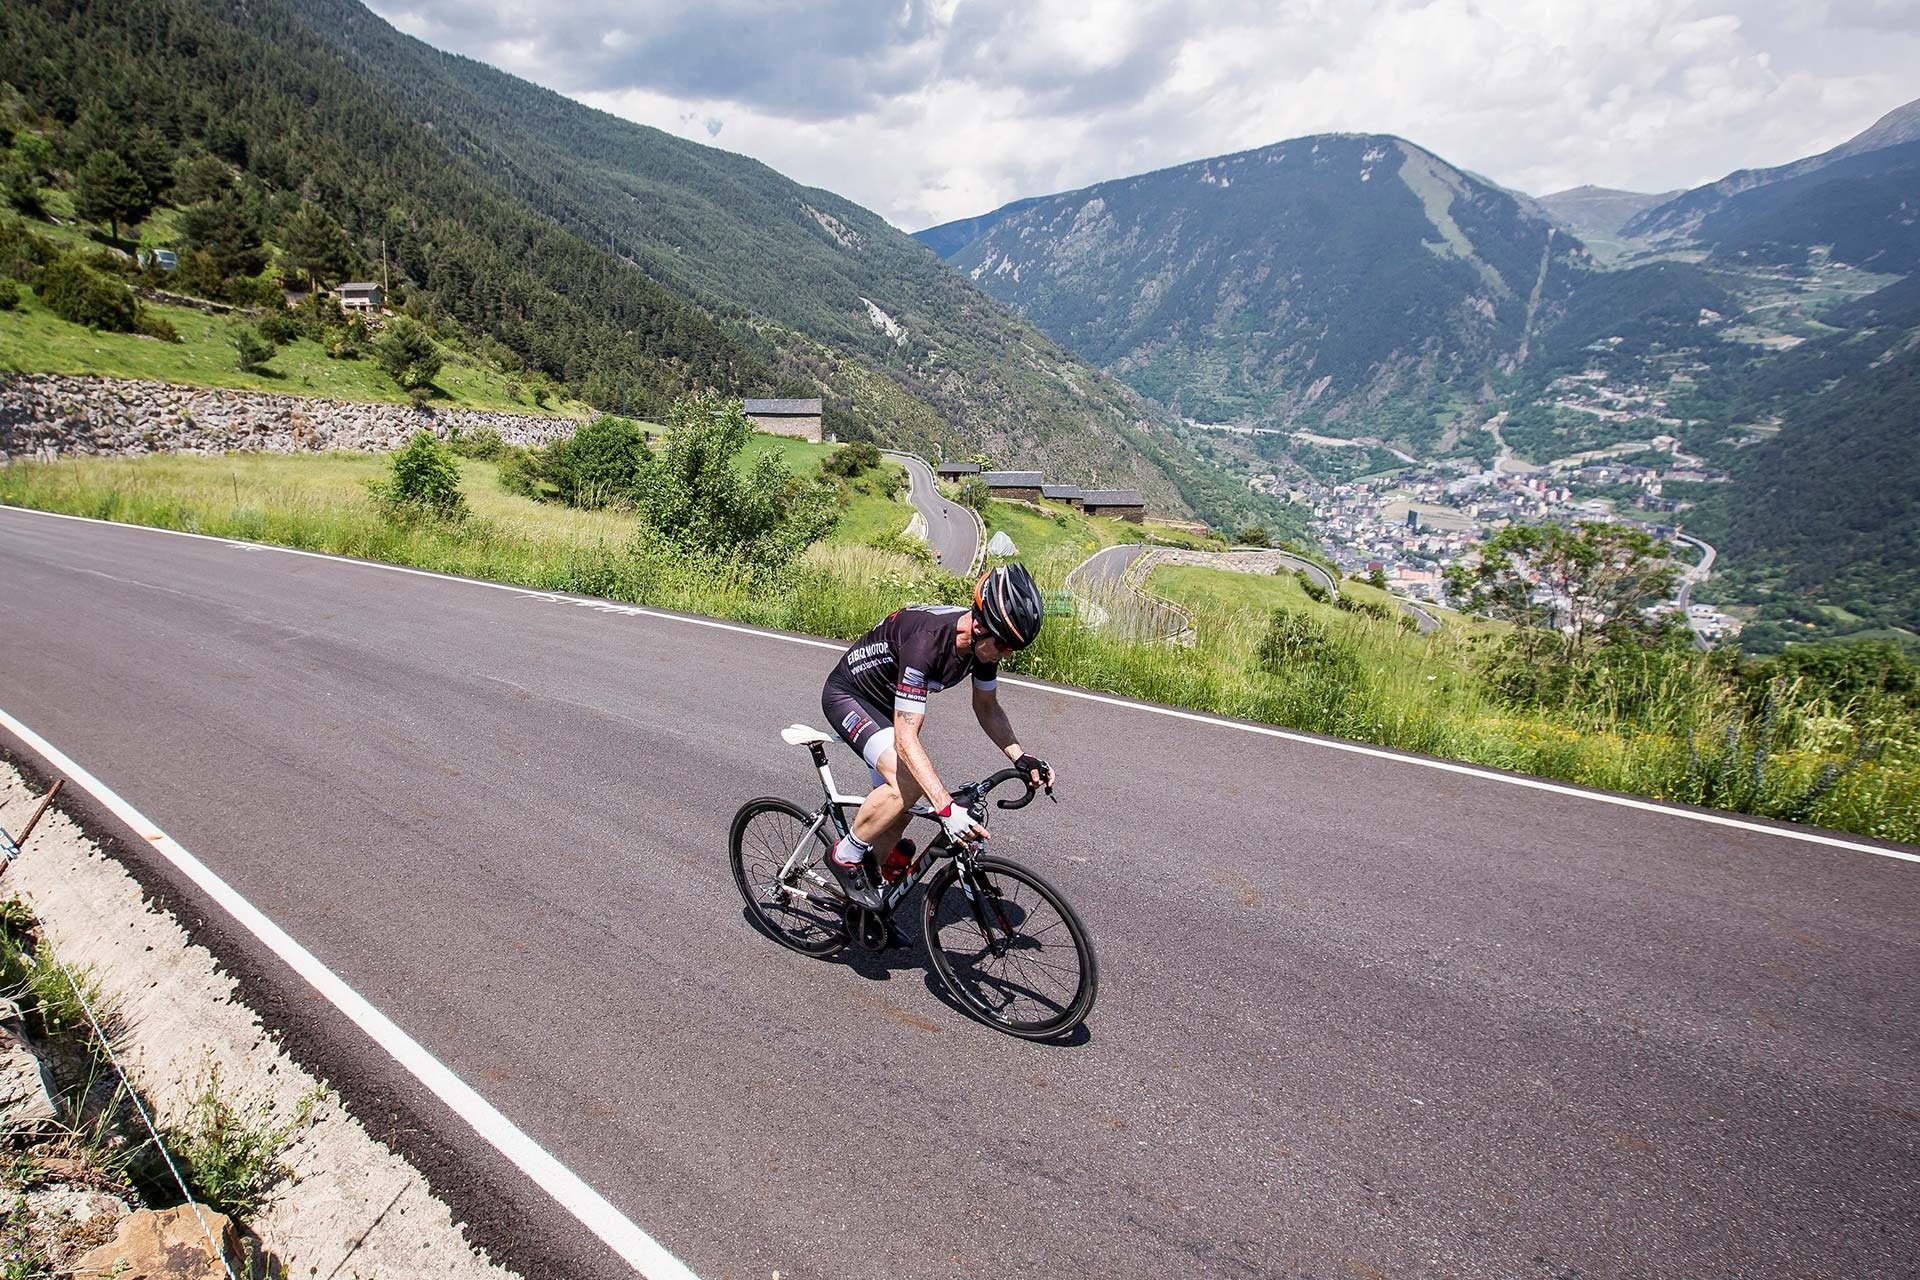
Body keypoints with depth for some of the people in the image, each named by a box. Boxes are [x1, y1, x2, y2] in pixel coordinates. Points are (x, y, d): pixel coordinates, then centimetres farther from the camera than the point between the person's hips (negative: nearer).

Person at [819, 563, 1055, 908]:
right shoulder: (926, 641, -39)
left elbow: (987, 707, 1)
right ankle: (846, 855, -6)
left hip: (886, 703, 8)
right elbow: (906, 738, -42)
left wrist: (1021, 758, -15)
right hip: (848, 695, -8)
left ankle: (868, 878, 31)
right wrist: (947, 808, -49)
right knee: (906, 783, -29)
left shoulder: (984, 640, -16)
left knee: (901, 808, 9)